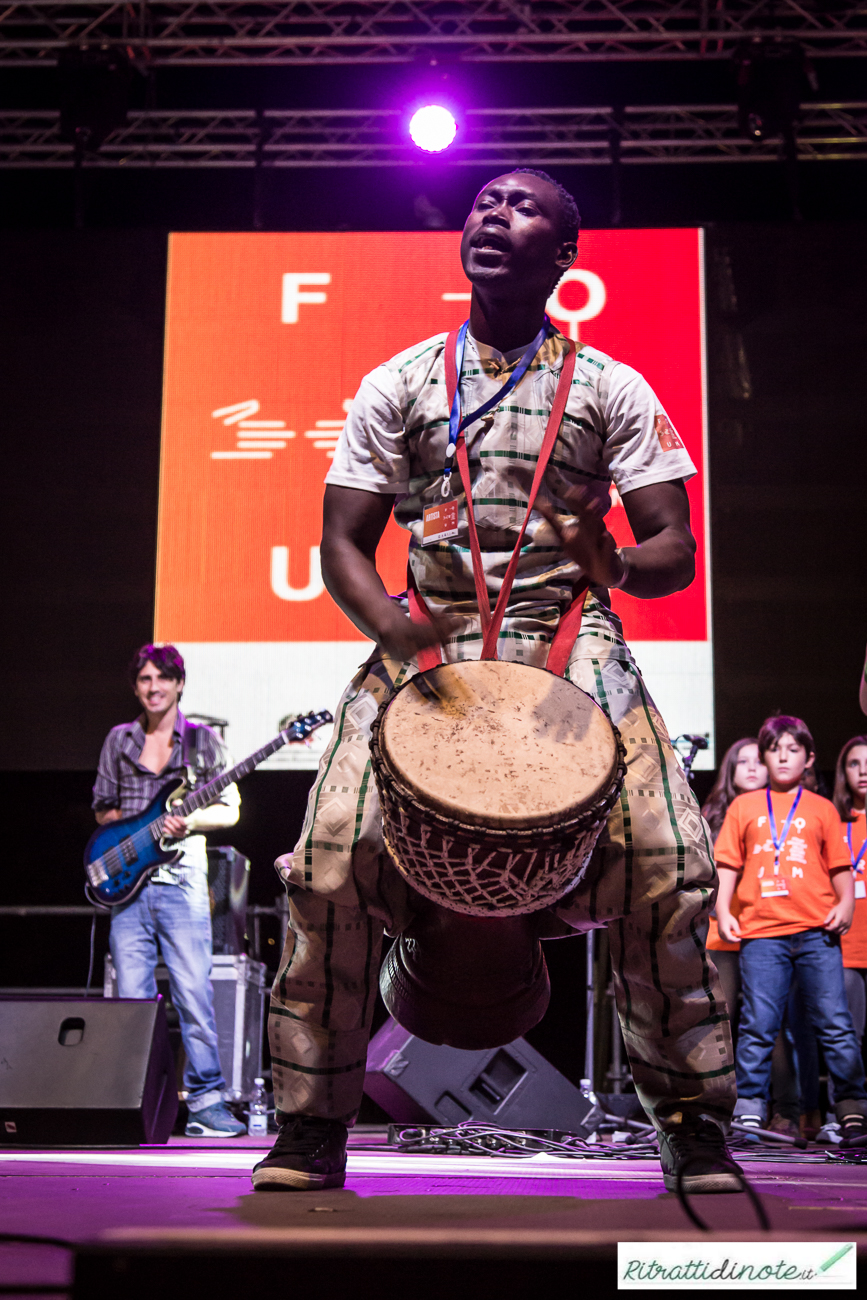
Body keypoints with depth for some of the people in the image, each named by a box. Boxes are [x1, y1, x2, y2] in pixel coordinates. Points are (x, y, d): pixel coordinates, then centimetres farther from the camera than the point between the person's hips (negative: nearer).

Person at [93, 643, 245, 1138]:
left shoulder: (203, 739, 6)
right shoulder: (119, 740, 13)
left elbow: (230, 809, 5)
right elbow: (103, 808, 18)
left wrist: (191, 822, -14)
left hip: (182, 881, -3)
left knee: (195, 994, -7)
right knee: (133, 997, 2)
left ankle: (205, 1097, -1)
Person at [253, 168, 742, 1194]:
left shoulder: (612, 389, 11)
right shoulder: (399, 384, 12)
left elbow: (676, 550, 6)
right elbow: (343, 544, 7)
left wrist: (618, 564, -18)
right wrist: (393, 627, -13)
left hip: (572, 644, 0)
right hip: (424, 642, 1)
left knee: (668, 867, -19)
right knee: (333, 857, -19)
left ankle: (695, 1124, 1)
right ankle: (310, 1129, -3)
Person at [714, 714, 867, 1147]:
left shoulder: (821, 808, 14)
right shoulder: (744, 807, 15)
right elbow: (728, 864, 13)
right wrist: (722, 910, 1)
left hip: (816, 931, 0)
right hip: (761, 932, 0)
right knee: (757, 1026, -1)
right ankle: (749, 1114, 5)